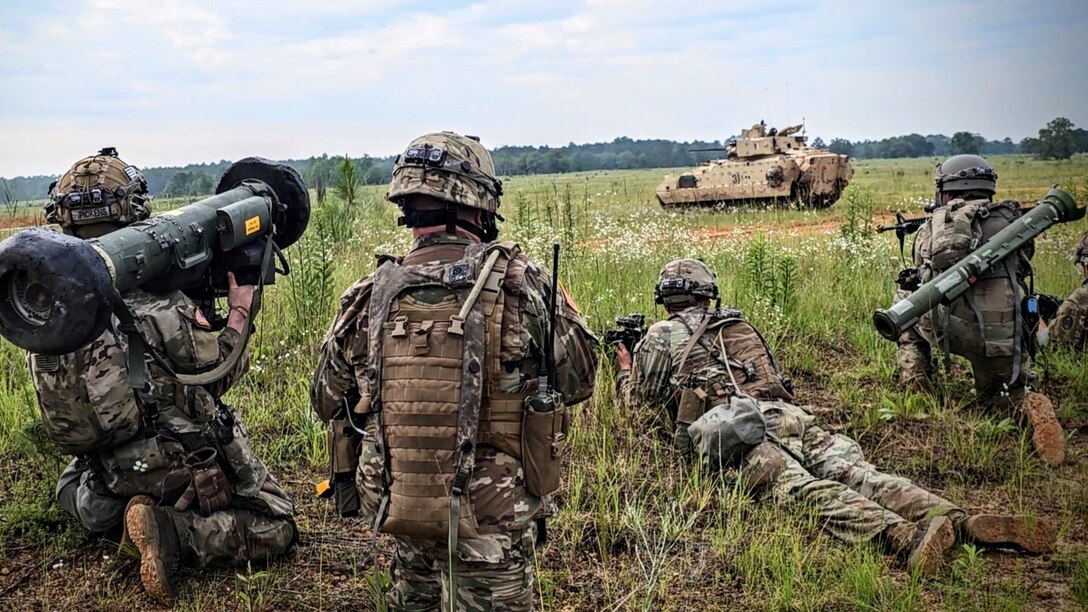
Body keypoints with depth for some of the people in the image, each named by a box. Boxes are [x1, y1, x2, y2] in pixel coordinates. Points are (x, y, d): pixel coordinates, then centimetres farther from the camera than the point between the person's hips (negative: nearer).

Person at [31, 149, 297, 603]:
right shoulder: (152, 302, -24)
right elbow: (218, 372, -11)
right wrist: (239, 311, 5)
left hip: (111, 478, 6)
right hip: (183, 466, -6)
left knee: (72, 489, 39)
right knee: (276, 526, 7)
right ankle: (177, 536, -14)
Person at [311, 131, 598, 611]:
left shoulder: (369, 296, -3)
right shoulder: (519, 284, -13)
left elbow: (328, 400, 10)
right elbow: (579, 378, -1)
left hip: (394, 505, 4)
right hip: (490, 517, -4)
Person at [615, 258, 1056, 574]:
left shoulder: (661, 336, 20)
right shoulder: (737, 324, 37)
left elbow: (639, 400, 26)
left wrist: (624, 369, 49)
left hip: (726, 430, -5)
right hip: (784, 413, 5)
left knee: (802, 488, -27)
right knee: (854, 472, -12)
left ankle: (901, 535, -53)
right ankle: (963, 521, -35)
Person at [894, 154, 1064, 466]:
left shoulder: (930, 227, 14)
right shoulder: (1009, 219, 14)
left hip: (949, 330, -1)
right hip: (1005, 336, 1)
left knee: (907, 295, 30)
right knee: (996, 396, 25)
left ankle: (912, 375, 19)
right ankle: (1030, 406, -9)